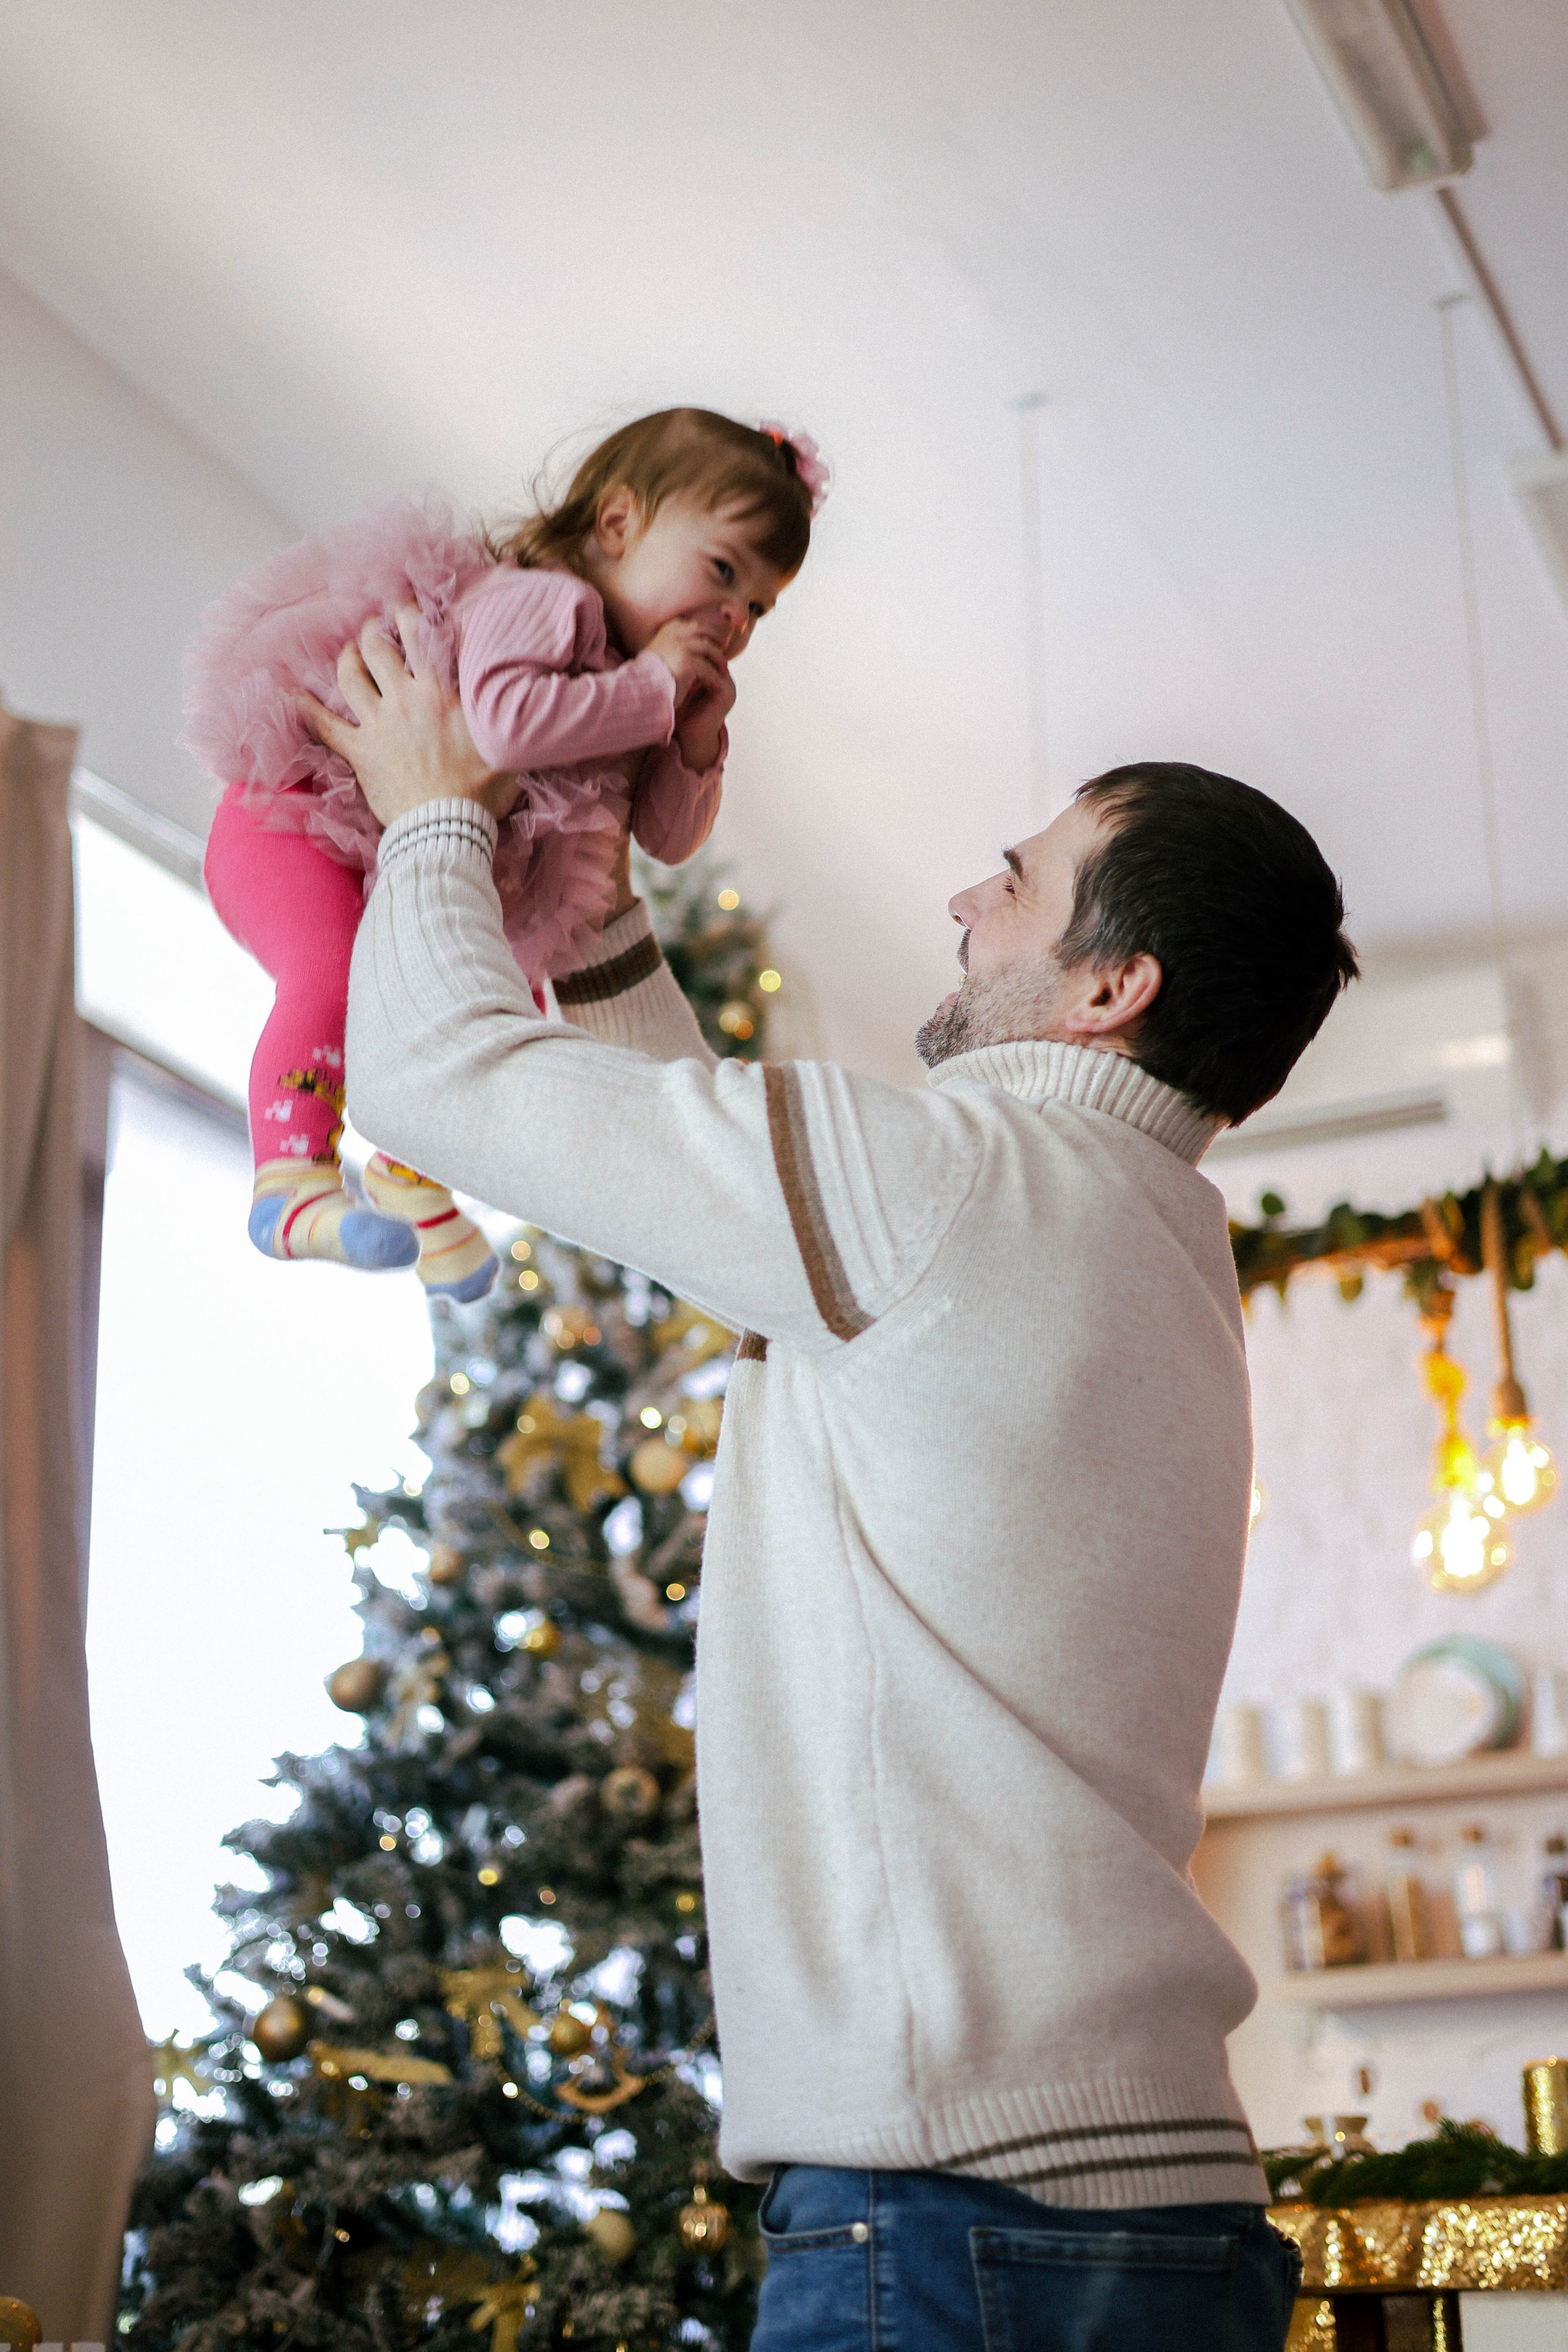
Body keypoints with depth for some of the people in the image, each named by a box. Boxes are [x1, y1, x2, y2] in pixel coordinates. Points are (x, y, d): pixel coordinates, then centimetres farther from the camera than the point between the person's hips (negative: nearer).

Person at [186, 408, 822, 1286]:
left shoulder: (647, 687, 9)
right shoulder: (546, 602, -22)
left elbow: (672, 838, 12)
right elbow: (502, 719, -43)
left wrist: (698, 741, -8)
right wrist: (649, 687, -31)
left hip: (412, 883, 10)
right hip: (297, 818, -10)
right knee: (337, 976, -33)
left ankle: (411, 1174, 29)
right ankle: (291, 1184, -33)